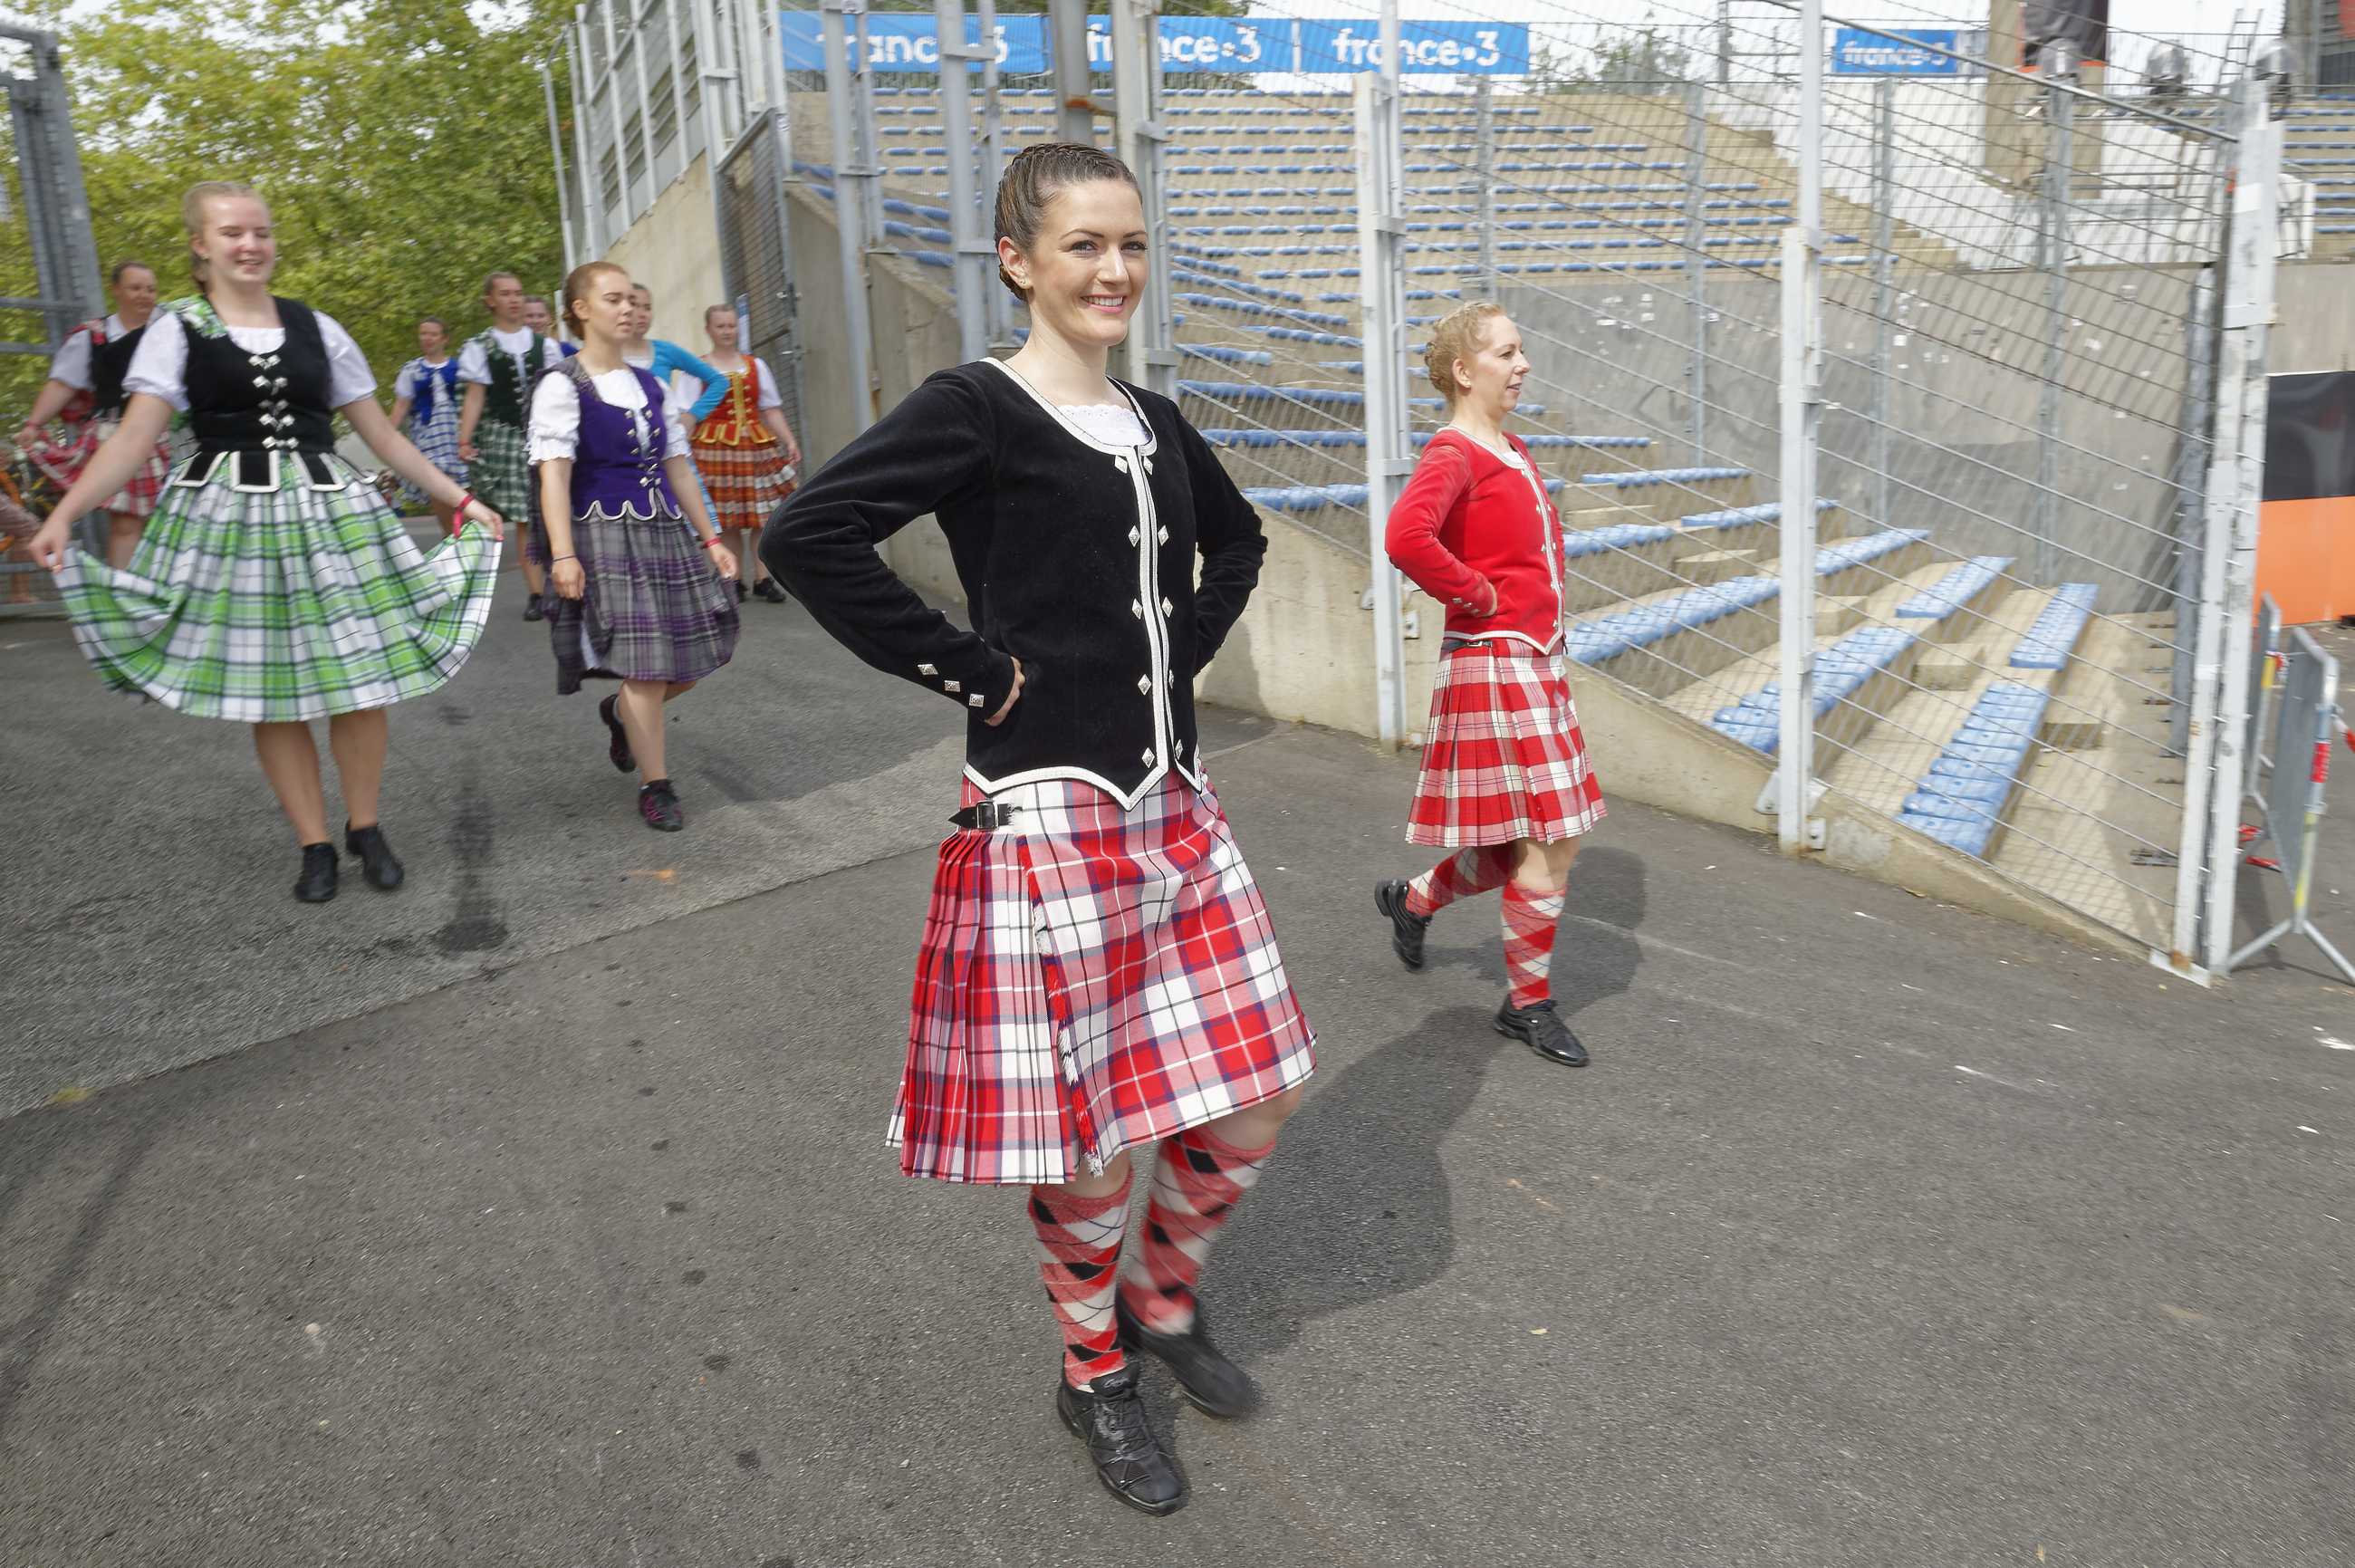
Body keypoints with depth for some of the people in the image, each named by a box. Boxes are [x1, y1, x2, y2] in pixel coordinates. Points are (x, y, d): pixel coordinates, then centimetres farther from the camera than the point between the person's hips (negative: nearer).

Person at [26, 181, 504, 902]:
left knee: (359, 686, -2)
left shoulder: (316, 329, 8)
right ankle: (314, 845, 14)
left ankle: (364, 827, 17)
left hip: (328, 512, 1)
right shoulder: (178, 329, 2)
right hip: (231, 519, -1)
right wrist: (63, 513, -18)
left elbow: (382, 434, 12)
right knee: (270, 695, 2)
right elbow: (134, 437, -6)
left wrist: (460, 498, 8)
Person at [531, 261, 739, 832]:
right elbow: (554, 472, -12)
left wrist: (710, 539, 14)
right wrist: (563, 555, -22)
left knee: (692, 660, 5)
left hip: (666, 529, 6)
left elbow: (678, 467, 17)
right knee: (645, 666, -10)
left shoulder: (649, 384, 15)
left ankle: (619, 712, 35)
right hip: (608, 532, -6)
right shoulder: (563, 386, -4)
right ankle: (656, 788, 3)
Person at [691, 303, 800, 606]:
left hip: (756, 445, 3)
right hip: (715, 448, -3)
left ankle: (763, 578, 6)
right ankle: (733, 580, 7)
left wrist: (790, 441, 4)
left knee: (763, 514, -1)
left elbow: (772, 409, 14)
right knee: (726, 517, -1)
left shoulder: (755, 366, 13)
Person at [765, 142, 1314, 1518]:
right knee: (1093, 1140, 5)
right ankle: (1095, 1375, 32)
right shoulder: (979, 409, -10)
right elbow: (810, 533, -23)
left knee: (1254, 1099, 11)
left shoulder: (1153, 420, 10)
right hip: (1050, 812, -7)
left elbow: (1237, 541, 28)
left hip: (1176, 804, 7)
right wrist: (971, 669, -18)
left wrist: (1187, 651, 12)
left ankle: (1164, 1302, 39)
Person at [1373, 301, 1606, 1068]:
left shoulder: (1514, 451, 15)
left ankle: (1414, 898, 37)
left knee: (1523, 845, 14)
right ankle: (1528, 1003, 12)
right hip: (1493, 663, -9)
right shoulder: (1453, 455, -14)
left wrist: (1544, 601, 15)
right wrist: (1479, 596, -20)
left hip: (1537, 660, 9)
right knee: (1547, 844, -5)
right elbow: (1406, 537, -33)